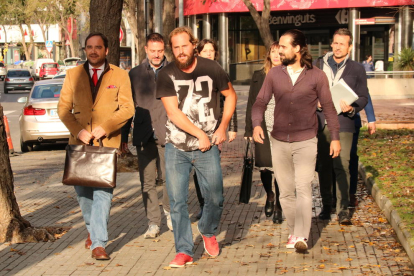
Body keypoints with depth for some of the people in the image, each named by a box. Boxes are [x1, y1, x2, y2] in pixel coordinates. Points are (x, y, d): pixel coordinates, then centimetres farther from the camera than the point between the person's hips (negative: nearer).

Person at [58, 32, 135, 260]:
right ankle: (92, 229, 36)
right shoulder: (73, 74, 9)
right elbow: (63, 107, 5)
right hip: (80, 141, 3)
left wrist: (106, 127, -15)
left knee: (103, 192, -10)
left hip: (107, 141, -3)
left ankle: (98, 244, -9)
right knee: (82, 190, 11)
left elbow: (127, 109, -1)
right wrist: (78, 130, -10)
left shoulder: (120, 76, 5)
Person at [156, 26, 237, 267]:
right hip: (176, 147, 0)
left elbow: (230, 95, 11)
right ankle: (184, 251, 8)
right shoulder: (167, 75, -4)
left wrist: (222, 127, 3)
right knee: (177, 200, -2)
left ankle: (208, 232, 33)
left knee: (215, 198, 2)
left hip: (207, 148, 0)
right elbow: (173, 112, -10)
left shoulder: (211, 68, -2)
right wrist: (200, 134, -10)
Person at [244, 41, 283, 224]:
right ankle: (269, 196, 32)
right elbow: (251, 104, 10)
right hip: (263, 129, 2)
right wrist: (249, 130, 5)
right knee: (264, 166, 2)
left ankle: (278, 207, 14)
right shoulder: (259, 76, 9)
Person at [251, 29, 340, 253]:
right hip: (279, 142, 3)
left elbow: (328, 107, 2)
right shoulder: (274, 74, 4)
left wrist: (335, 137, -1)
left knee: (303, 188, -15)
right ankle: (293, 232, 24)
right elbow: (260, 102, 2)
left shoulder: (317, 76, -2)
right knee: (286, 192, 10)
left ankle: (301, 237, -16)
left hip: (305, 142, -3)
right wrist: (256, 124, -17)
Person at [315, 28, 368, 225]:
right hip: (321, 123, 3)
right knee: (323, 166, 7)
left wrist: (352, 109, -13)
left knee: (342, 166, -9)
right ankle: (326, 205, 18)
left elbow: (363, 97, 7)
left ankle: (343, 210, -6)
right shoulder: (319, 66, 12)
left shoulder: (356, 69, 7)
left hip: (343, 124, -2)